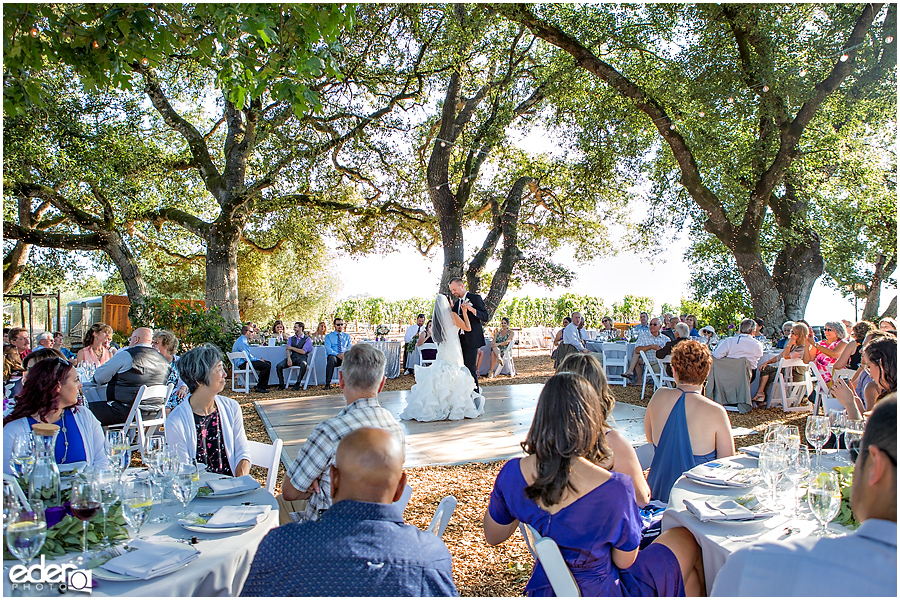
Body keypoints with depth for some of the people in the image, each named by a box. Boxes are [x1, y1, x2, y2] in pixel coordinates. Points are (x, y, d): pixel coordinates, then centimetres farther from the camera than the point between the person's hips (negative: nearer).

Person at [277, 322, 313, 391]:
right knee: (279, 366, -22)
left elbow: (303, 351, -7)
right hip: (292, 357, 4)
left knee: (303, 365, -40)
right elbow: (288, 350, 5)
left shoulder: (307, 339, 5)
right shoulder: (291, 338, 20)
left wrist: (292, 348, -3)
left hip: (301, 358, -4)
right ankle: (281, 384, -7)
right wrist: (289, 359, -14)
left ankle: (297, 384, -27)